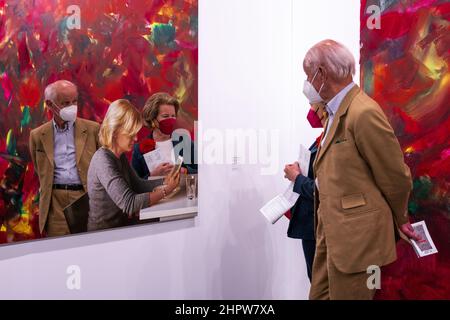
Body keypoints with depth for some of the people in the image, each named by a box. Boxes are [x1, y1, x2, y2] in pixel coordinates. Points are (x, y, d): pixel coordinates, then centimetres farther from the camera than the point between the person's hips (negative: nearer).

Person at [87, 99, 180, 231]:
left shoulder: (121, 156, 5)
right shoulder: (103, 160, -23)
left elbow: (138, 185, 10)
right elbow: (129, 204, -29)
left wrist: (165, 182, -5)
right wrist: (165, 190, -24)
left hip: (121, 225, 8)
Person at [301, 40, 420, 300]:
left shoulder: (364, 113, -18)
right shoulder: (336, 111, 12)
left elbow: (396, 177, -11)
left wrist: (399, 219, 3)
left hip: (355, 236, -9)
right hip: (331, 232, 9)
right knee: (320, 294, 16)